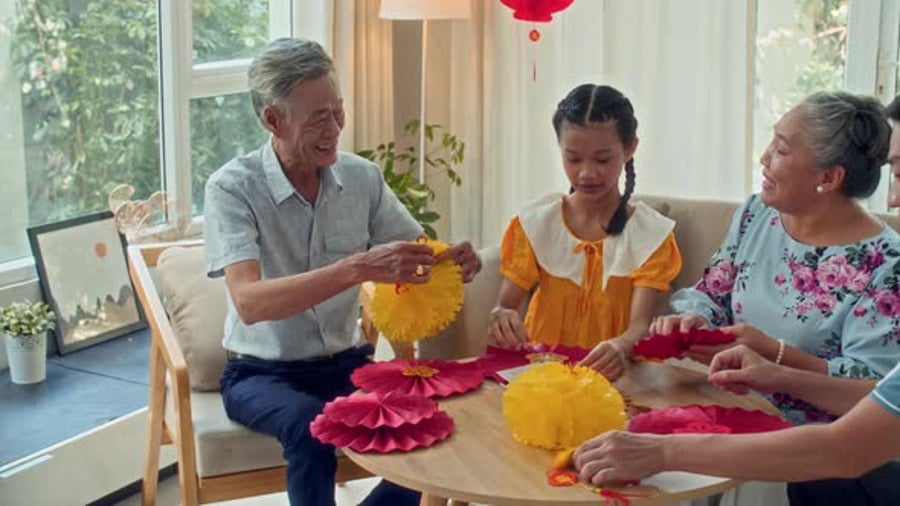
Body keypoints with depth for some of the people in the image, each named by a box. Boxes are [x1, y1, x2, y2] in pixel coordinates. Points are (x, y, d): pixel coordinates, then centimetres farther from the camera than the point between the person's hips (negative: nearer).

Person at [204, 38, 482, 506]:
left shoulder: (362, 177, -2)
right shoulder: (232, 187, -15)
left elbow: (417, 256, 4)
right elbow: (249, 302, -29)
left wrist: (451, 259, -21)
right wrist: (358, 267, -40)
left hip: (345, 363, 4)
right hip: (262, 373, -4)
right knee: (311, 425, -35)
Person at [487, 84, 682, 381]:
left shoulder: (650, 234, 1)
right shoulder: (535, 223, 5)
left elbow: (640, 325, -9)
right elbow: (506, 304, 2)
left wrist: (621, 347, -33)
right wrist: (502, 318, -23)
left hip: (611, 375, -1)